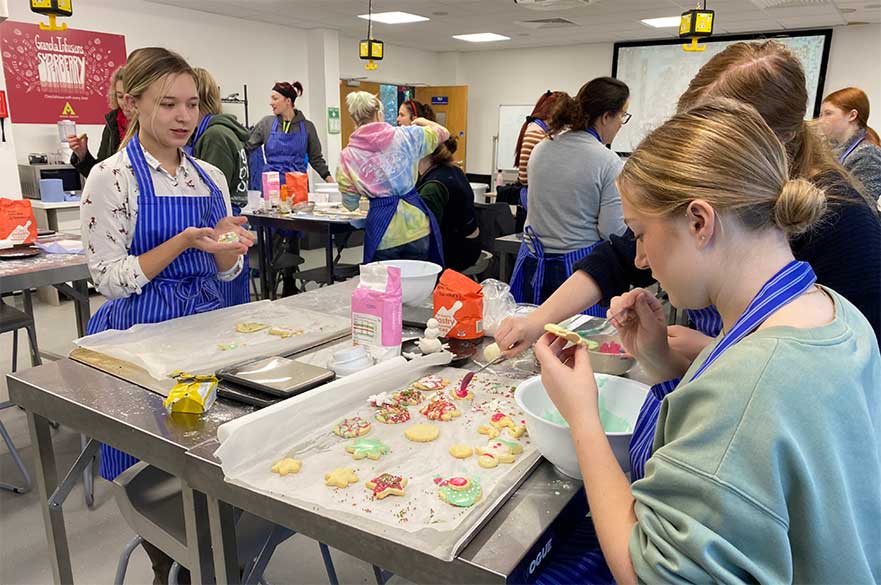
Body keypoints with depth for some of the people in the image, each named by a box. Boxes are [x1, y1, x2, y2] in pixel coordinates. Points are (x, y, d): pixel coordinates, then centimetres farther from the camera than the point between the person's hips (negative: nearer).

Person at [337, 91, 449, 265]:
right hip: (416, 227, 1)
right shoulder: (405, 135, 0)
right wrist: (423, 122, 35)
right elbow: (443, 133, 16)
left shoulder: (348, 156, -1)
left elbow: (350, 204, 6)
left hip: (383, 232, -1)